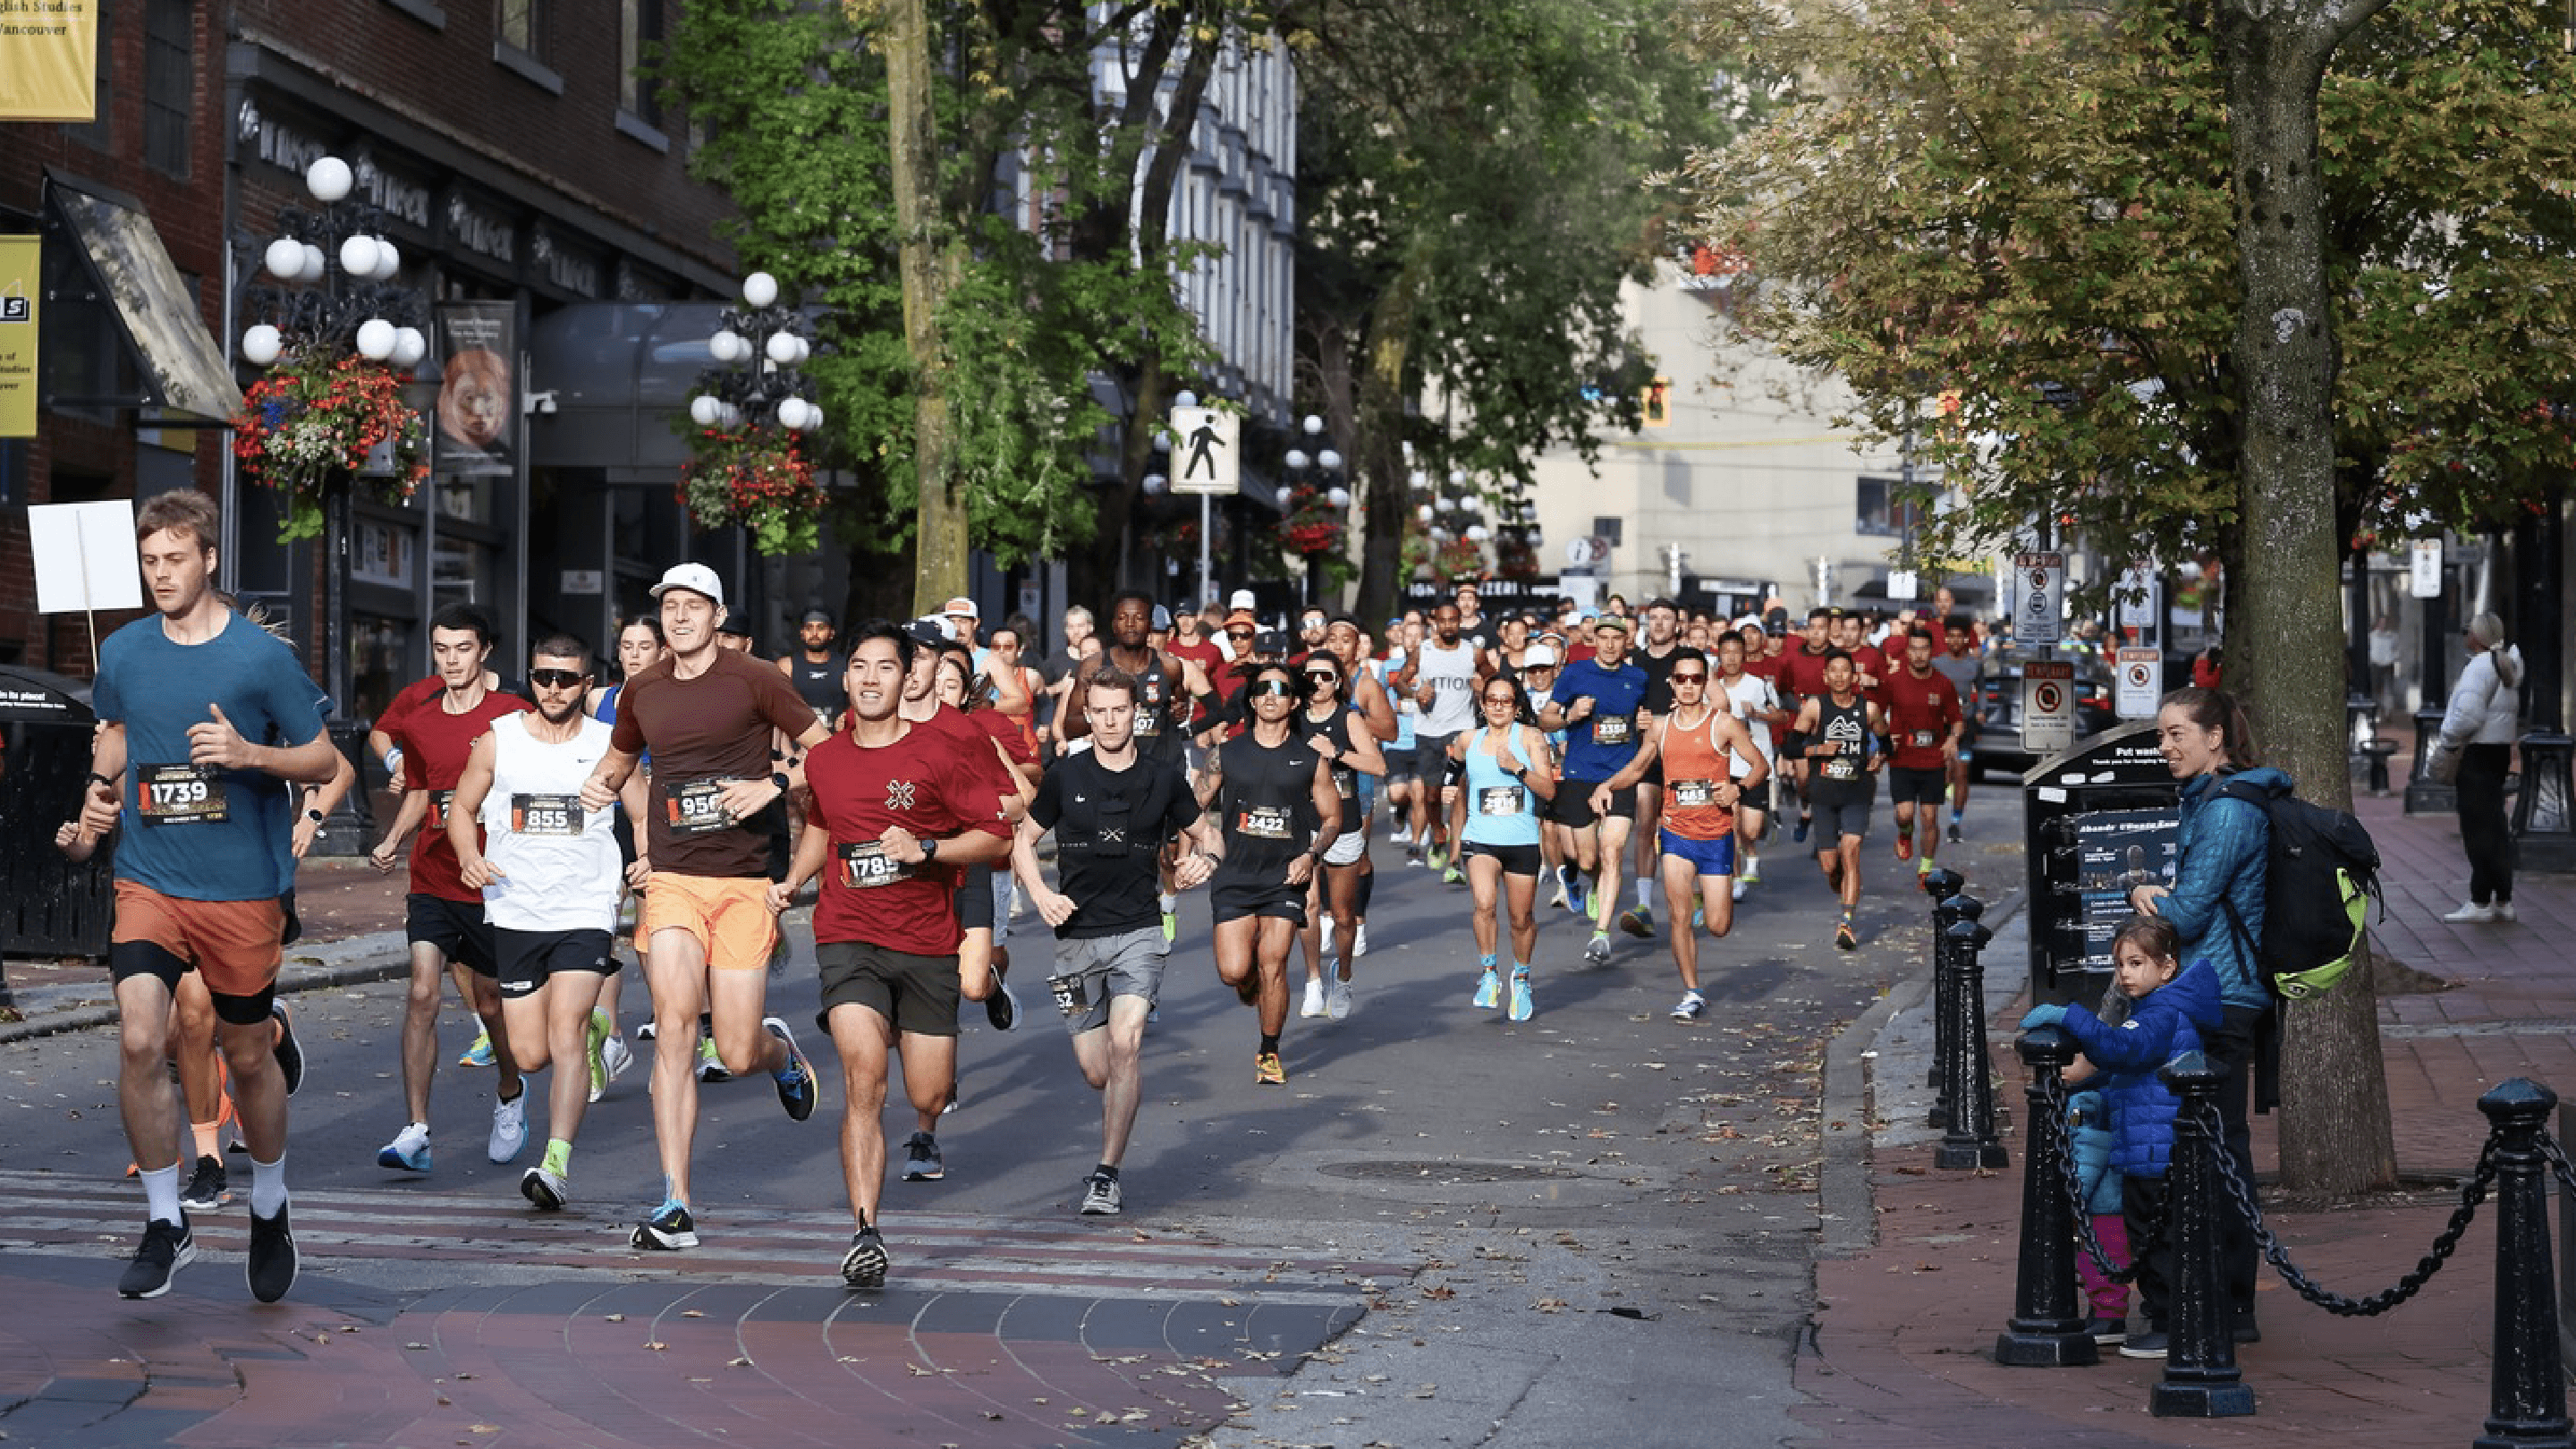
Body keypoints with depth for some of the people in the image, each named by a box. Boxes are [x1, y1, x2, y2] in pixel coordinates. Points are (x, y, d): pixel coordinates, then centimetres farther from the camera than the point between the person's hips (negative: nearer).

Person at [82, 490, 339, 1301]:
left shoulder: (260, 656, -6)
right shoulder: (124, 654, 4)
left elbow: (324, 761, -1)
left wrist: (249, 753, -18)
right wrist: (100, 793, 5)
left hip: (243, 891, -2)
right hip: (149, 880, 2)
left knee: (249, 1056, 10)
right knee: (139, 1043, -16)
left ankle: (269, 1211, 34)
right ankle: (165, 1226, -2)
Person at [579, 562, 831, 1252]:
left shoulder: (753, 680, -1)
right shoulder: (642, 692, 11)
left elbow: (826, 750, 1)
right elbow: (620, 756, 30)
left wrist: (773, 784, -14)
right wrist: (599, 783, 8)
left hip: (745, 883, -2)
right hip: (672, 883, 2)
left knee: (737, 1057, -1)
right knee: (673, 1028, -15)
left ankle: (779, 1049, 40)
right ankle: (675, 1206, -13)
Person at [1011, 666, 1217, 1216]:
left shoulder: (1164, 779, 3)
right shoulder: (1065, 778, 2)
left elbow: (1200, 832, 19)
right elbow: (1023, 841, 12)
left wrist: (1201, 860, -4)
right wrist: (1039, 893, -5)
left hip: (1139, 932, -1)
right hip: (1077, 937, 1)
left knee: (1125, 1044, -22)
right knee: (1096, 1072, 3)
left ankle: (1107, 1174, -15)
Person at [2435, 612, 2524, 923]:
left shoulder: (2481, 666, -18)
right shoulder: (2509, 662, 12)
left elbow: (2468, 714, -25)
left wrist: (2449, 740, -11)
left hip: (2477, 754, -10)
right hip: (2501, 749, 10)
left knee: (2479, 828, -6)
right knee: (2495, 826, 14)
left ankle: (2481, 901, -4)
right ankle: (2503, 900, 18)